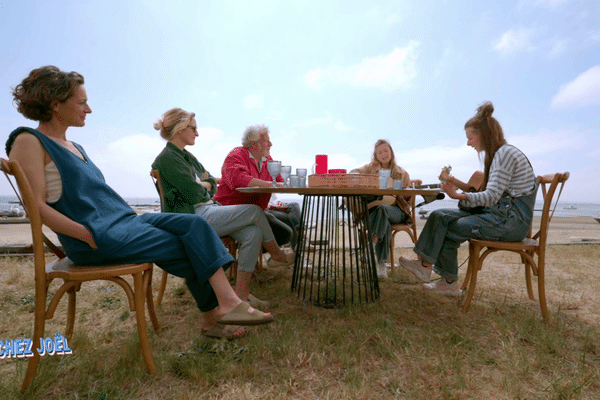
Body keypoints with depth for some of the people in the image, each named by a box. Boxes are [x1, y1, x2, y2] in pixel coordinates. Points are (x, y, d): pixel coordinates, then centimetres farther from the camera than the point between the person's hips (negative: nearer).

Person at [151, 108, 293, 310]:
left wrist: (200, 185, -4)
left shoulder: (187, 156, 21)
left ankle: (242, 294, -10)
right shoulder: (167, 158, -8)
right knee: (254, 211, -16)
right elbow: (194, 194, -17)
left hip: (209, 209, 9)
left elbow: (213, 183, 17)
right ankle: (277, 253, 9)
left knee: (253, 232, -16)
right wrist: (203, 186, 5)